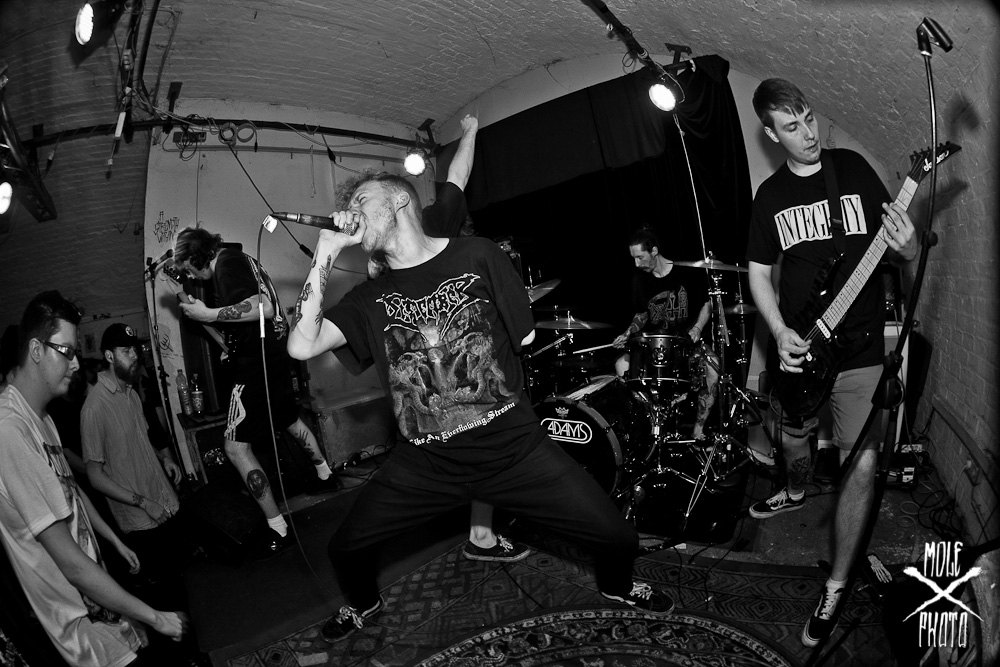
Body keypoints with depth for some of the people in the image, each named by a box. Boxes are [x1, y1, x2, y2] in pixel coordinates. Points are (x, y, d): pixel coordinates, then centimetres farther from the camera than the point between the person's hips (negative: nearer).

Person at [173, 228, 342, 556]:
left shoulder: (227, 262, -14)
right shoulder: (240, 259, 15)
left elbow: (263, 308, -27)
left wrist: (208, 314, -24)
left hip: (255, 364, -10)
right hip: (274, 354, 10)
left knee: (236, 447, -7)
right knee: (290, 420, 29)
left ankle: (277, 528, -2)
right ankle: (326, 474, 49)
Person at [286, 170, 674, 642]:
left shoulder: (476, 255, -4)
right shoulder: (371, 297, 4)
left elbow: (524, 336, 2)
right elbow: (301, 346, -9)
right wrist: (325, 255, -10)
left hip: (514, 446, -2)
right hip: (425, 461, 3)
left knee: (619, 539, -1)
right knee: (344, 549, 6)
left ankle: (616, 585, 37)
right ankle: (364, 603, 43)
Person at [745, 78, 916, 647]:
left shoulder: (854, 168, -1)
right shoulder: (770, 195, 5)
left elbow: (905, 253, 2)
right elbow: (759, 274, 8)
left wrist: (907, 244, -23)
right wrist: (780, 333, -8)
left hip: (860, 348, -3)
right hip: (799, 348, 3)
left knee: (863, 466, -7)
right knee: (794, 436, 21)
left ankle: (837, 588, 9)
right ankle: (796, 493, 56)